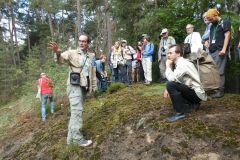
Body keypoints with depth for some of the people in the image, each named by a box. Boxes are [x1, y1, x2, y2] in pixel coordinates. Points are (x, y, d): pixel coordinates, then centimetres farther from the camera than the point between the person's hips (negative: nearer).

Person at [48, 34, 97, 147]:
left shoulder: (90, 57, 15)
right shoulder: (72, 53, -3)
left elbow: (93, 73, 20)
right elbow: (61, 58, -22)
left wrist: (94, 87, 18)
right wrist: (58, 53, -45)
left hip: (84, 87, 6)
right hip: (74, 86, -6)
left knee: (76, 112, 10)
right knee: (77, 111, -12)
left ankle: (71, 138, 18)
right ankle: (77, 138, -4)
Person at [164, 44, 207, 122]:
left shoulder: (183, 63, -19)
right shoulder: (180, 63, 10)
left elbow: (171, 78, -28)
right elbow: (174, 80, 10)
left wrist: (168, 66, -12)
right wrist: (168, 89, -7)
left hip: (196, 93, -10)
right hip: (192, 91, 10)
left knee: (171, 85, -24)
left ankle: (180, 112, -15)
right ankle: (192, 104, 14)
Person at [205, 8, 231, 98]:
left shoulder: (225, 23, 3)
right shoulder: (212, 26, 23)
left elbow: (227, 35, -6)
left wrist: (224, 49, -15)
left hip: (219, 50, -7)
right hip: (212, 51, 7)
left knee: (219, 71, -10)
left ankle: (220, 90, -6)